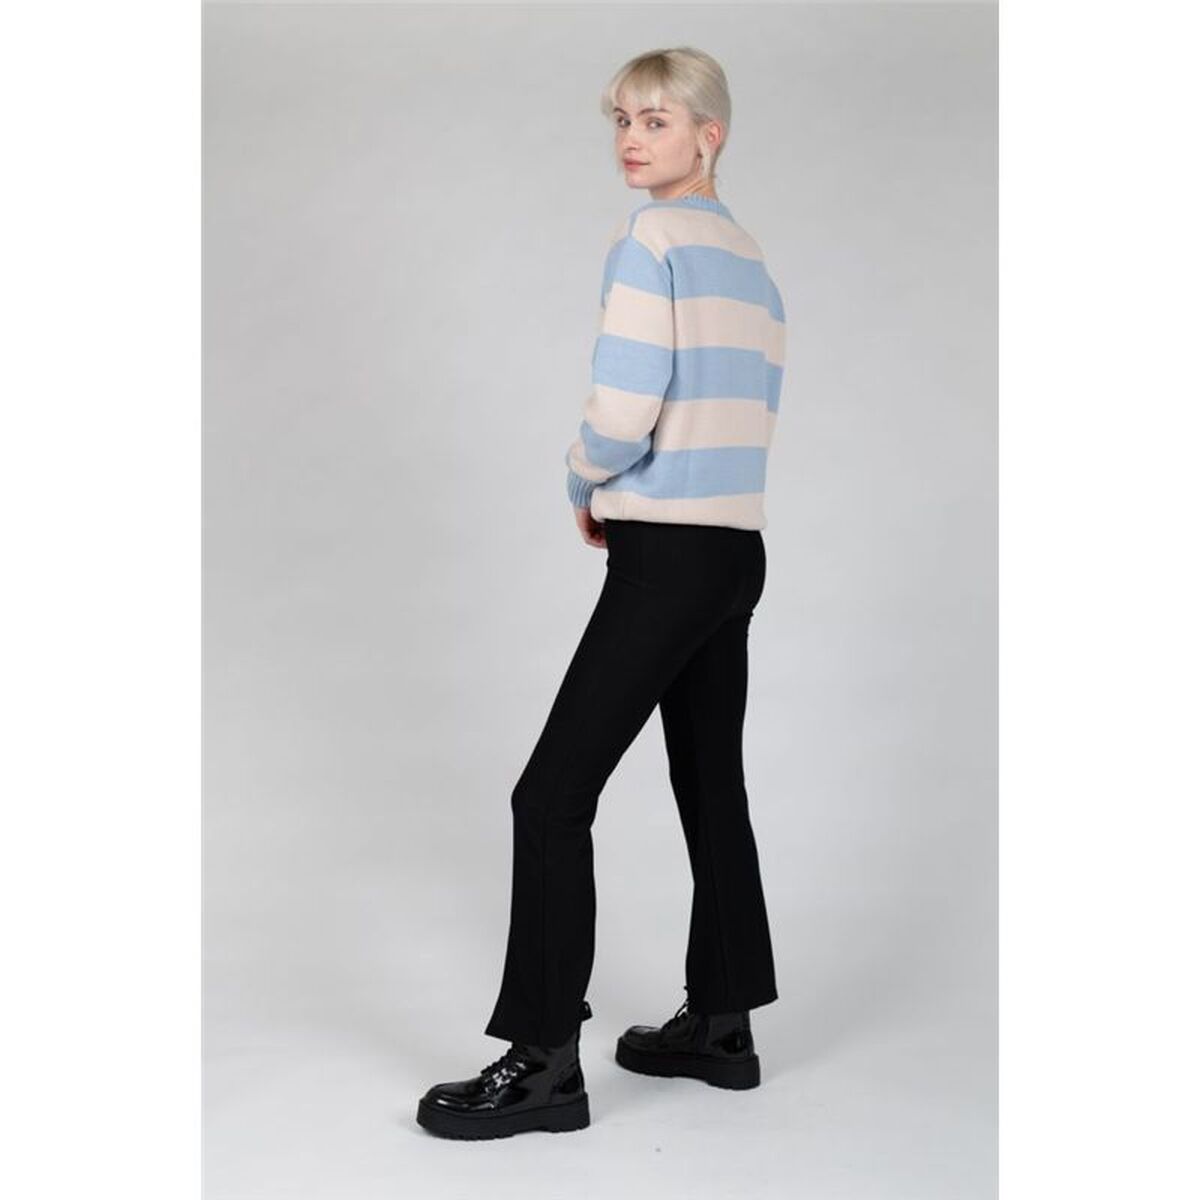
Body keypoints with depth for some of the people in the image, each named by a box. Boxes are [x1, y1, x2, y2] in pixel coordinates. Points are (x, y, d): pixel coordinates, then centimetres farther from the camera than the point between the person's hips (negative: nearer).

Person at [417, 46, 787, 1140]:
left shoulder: (652, 237, -10)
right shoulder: (752, 259, 16)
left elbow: (622, 413, -18)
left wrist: (582, 484, 1)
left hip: (668, 556, -9)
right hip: (737, 552, 9)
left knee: (552, 797, -7)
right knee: (712, 791, 16)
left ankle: (546, 1064, -4)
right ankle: (721, 1026, 26)